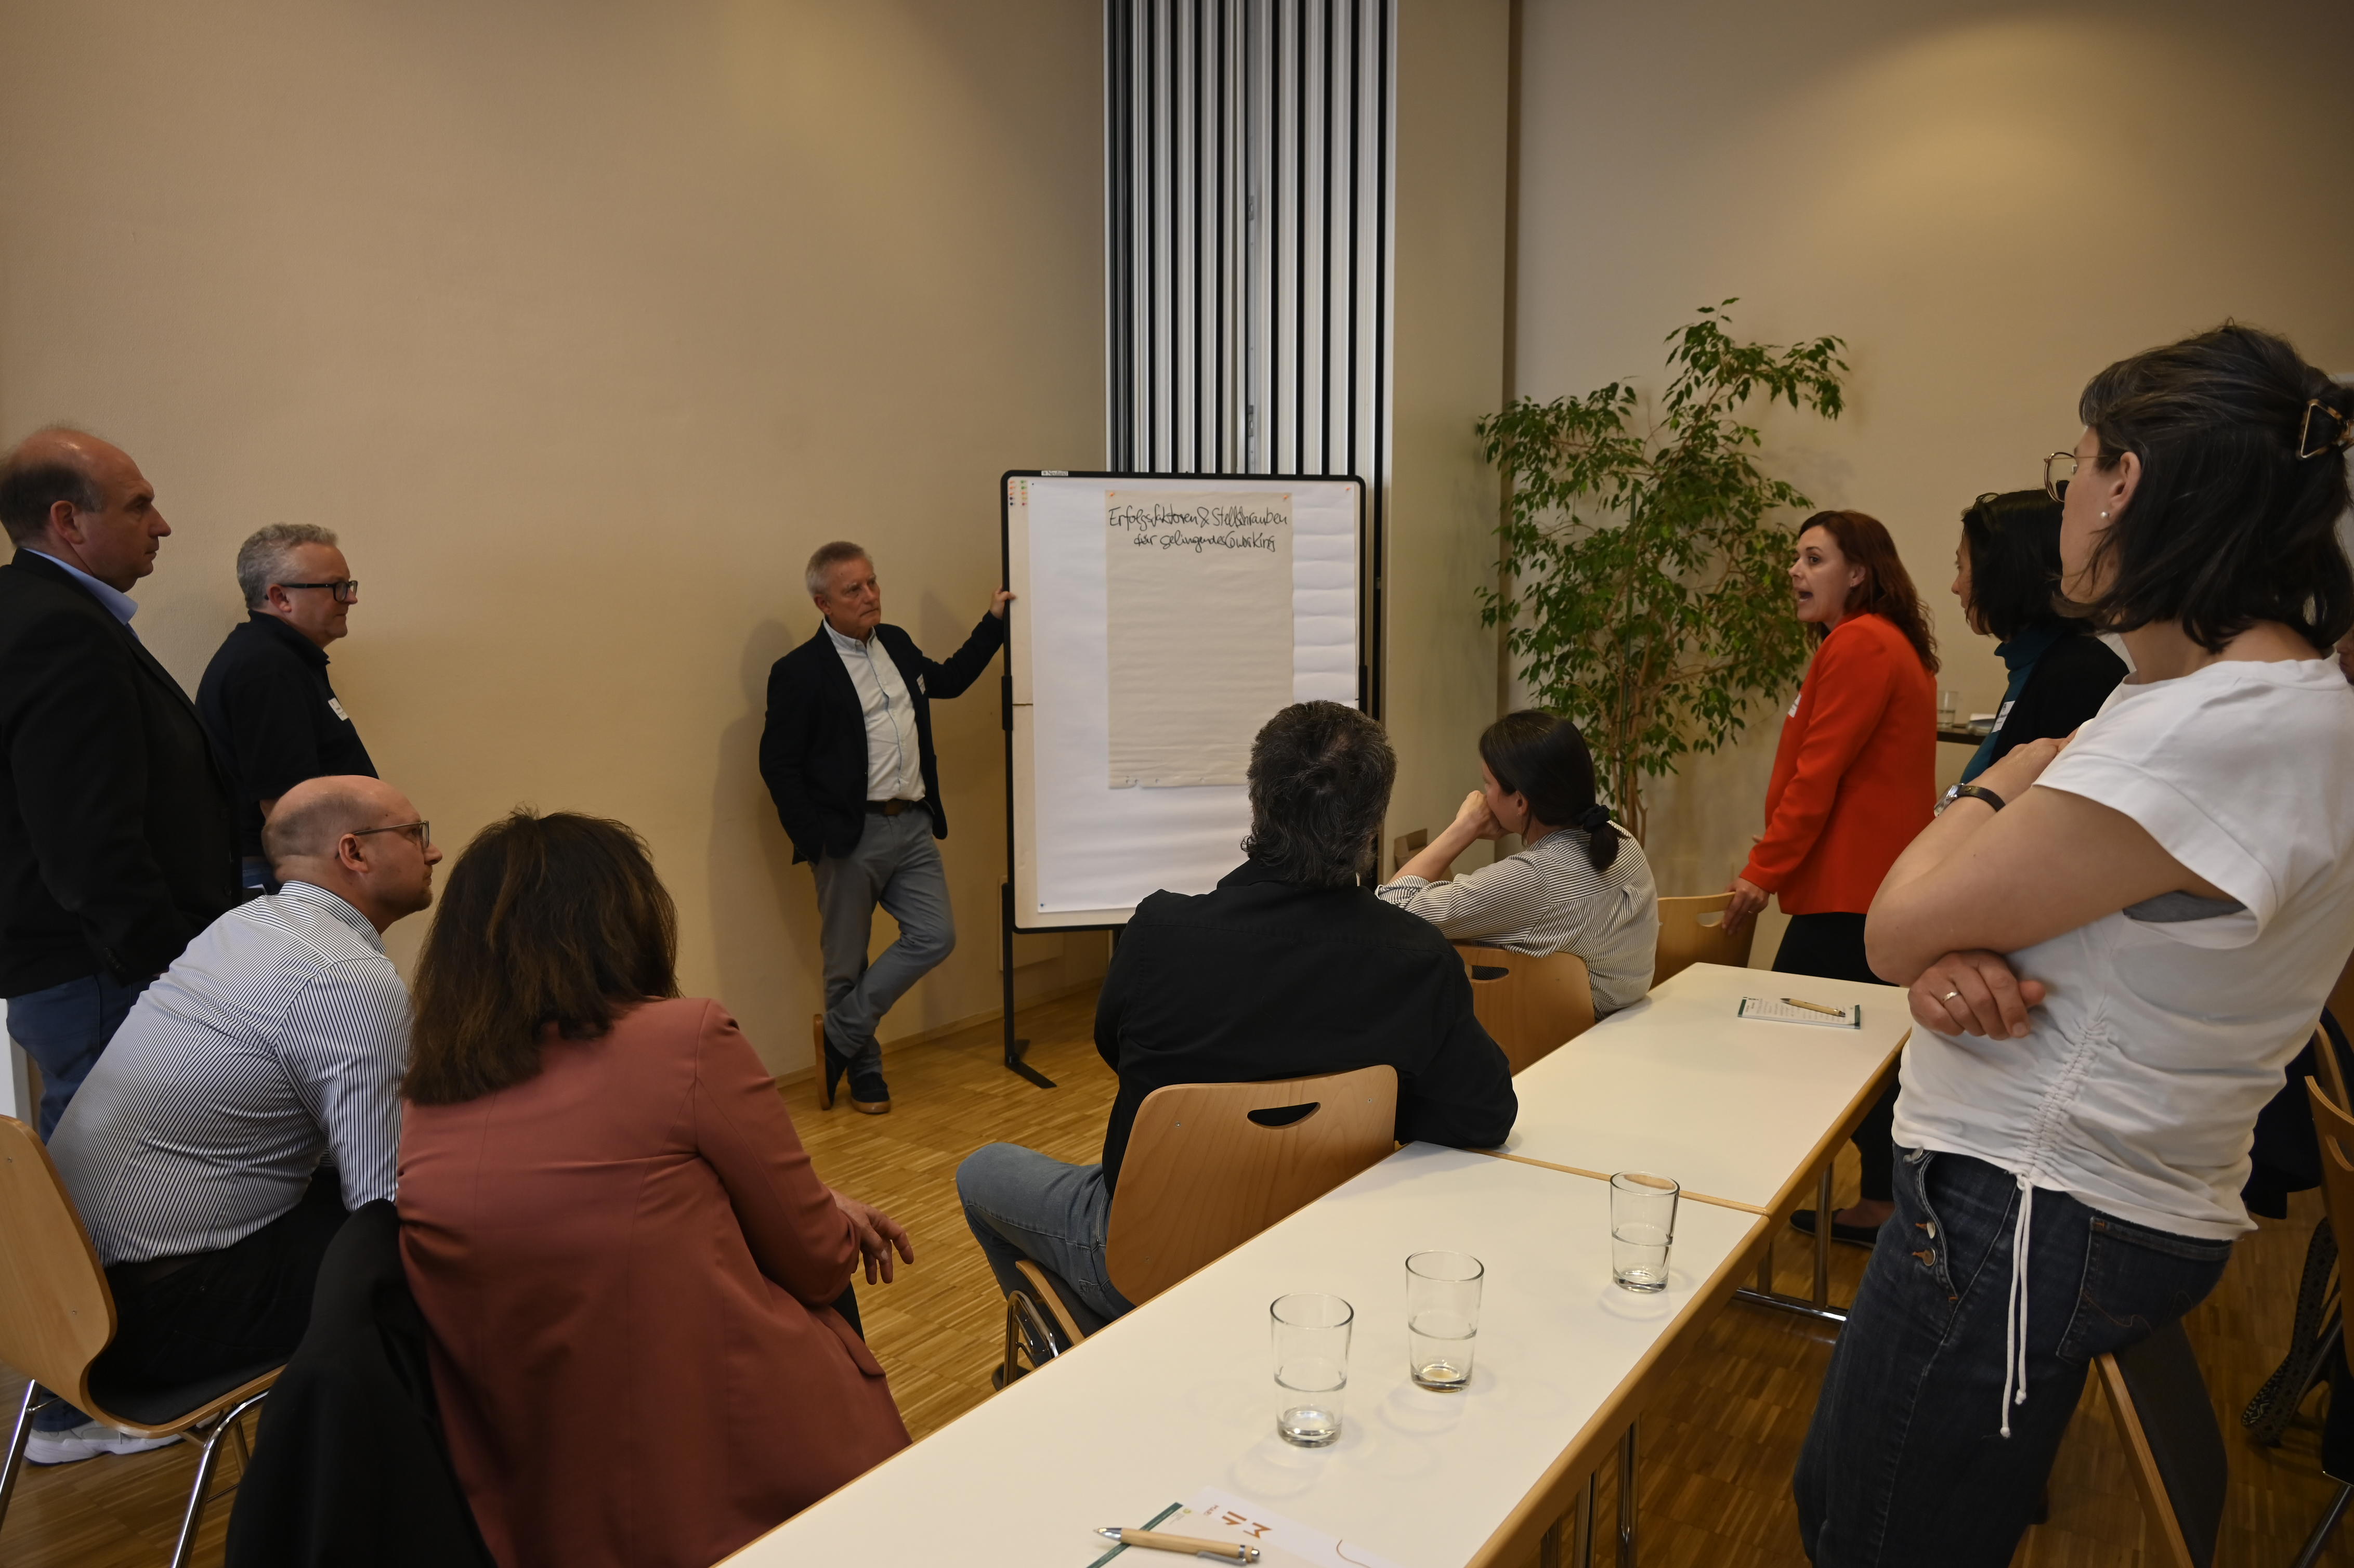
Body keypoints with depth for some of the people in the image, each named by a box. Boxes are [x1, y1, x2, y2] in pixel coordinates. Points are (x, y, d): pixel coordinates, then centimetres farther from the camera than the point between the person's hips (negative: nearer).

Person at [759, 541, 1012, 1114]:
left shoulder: (897, 644, 12)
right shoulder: (800, 672, -8)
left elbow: (949, 680, 30)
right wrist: (813, 843, -13)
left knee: (935, 938, 0)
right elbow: (778, 764, -8)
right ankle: (863, 1071, 25)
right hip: (851, 836, -6)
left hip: (913, 827, 6)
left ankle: (840, 1035, 13)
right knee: (848, 964, 5)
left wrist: (995, 621, 27)